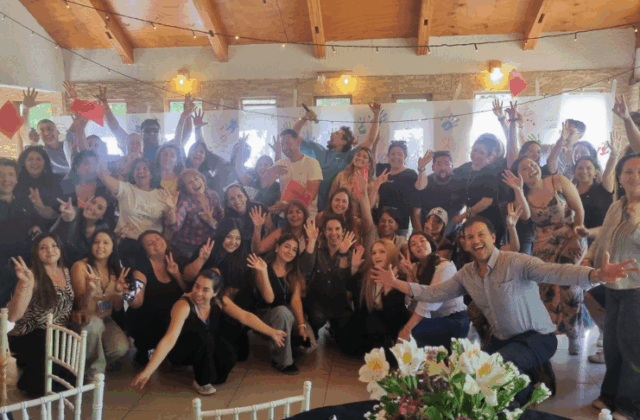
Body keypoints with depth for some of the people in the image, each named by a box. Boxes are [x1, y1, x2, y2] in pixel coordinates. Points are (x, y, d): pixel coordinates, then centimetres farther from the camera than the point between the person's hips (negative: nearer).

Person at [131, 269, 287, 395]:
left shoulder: (219, 300, -16)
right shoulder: (184, 305, -33)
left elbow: (245, 316, -17)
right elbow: (169, 339, -41)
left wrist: (271, 332, -24)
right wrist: (147, 371, -50)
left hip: (207, 348, 5)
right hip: (181, 350, -5)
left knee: (229, 356, -24)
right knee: (205, 337, -35)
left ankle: (212, 377, 10)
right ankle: (202, 381, -10)